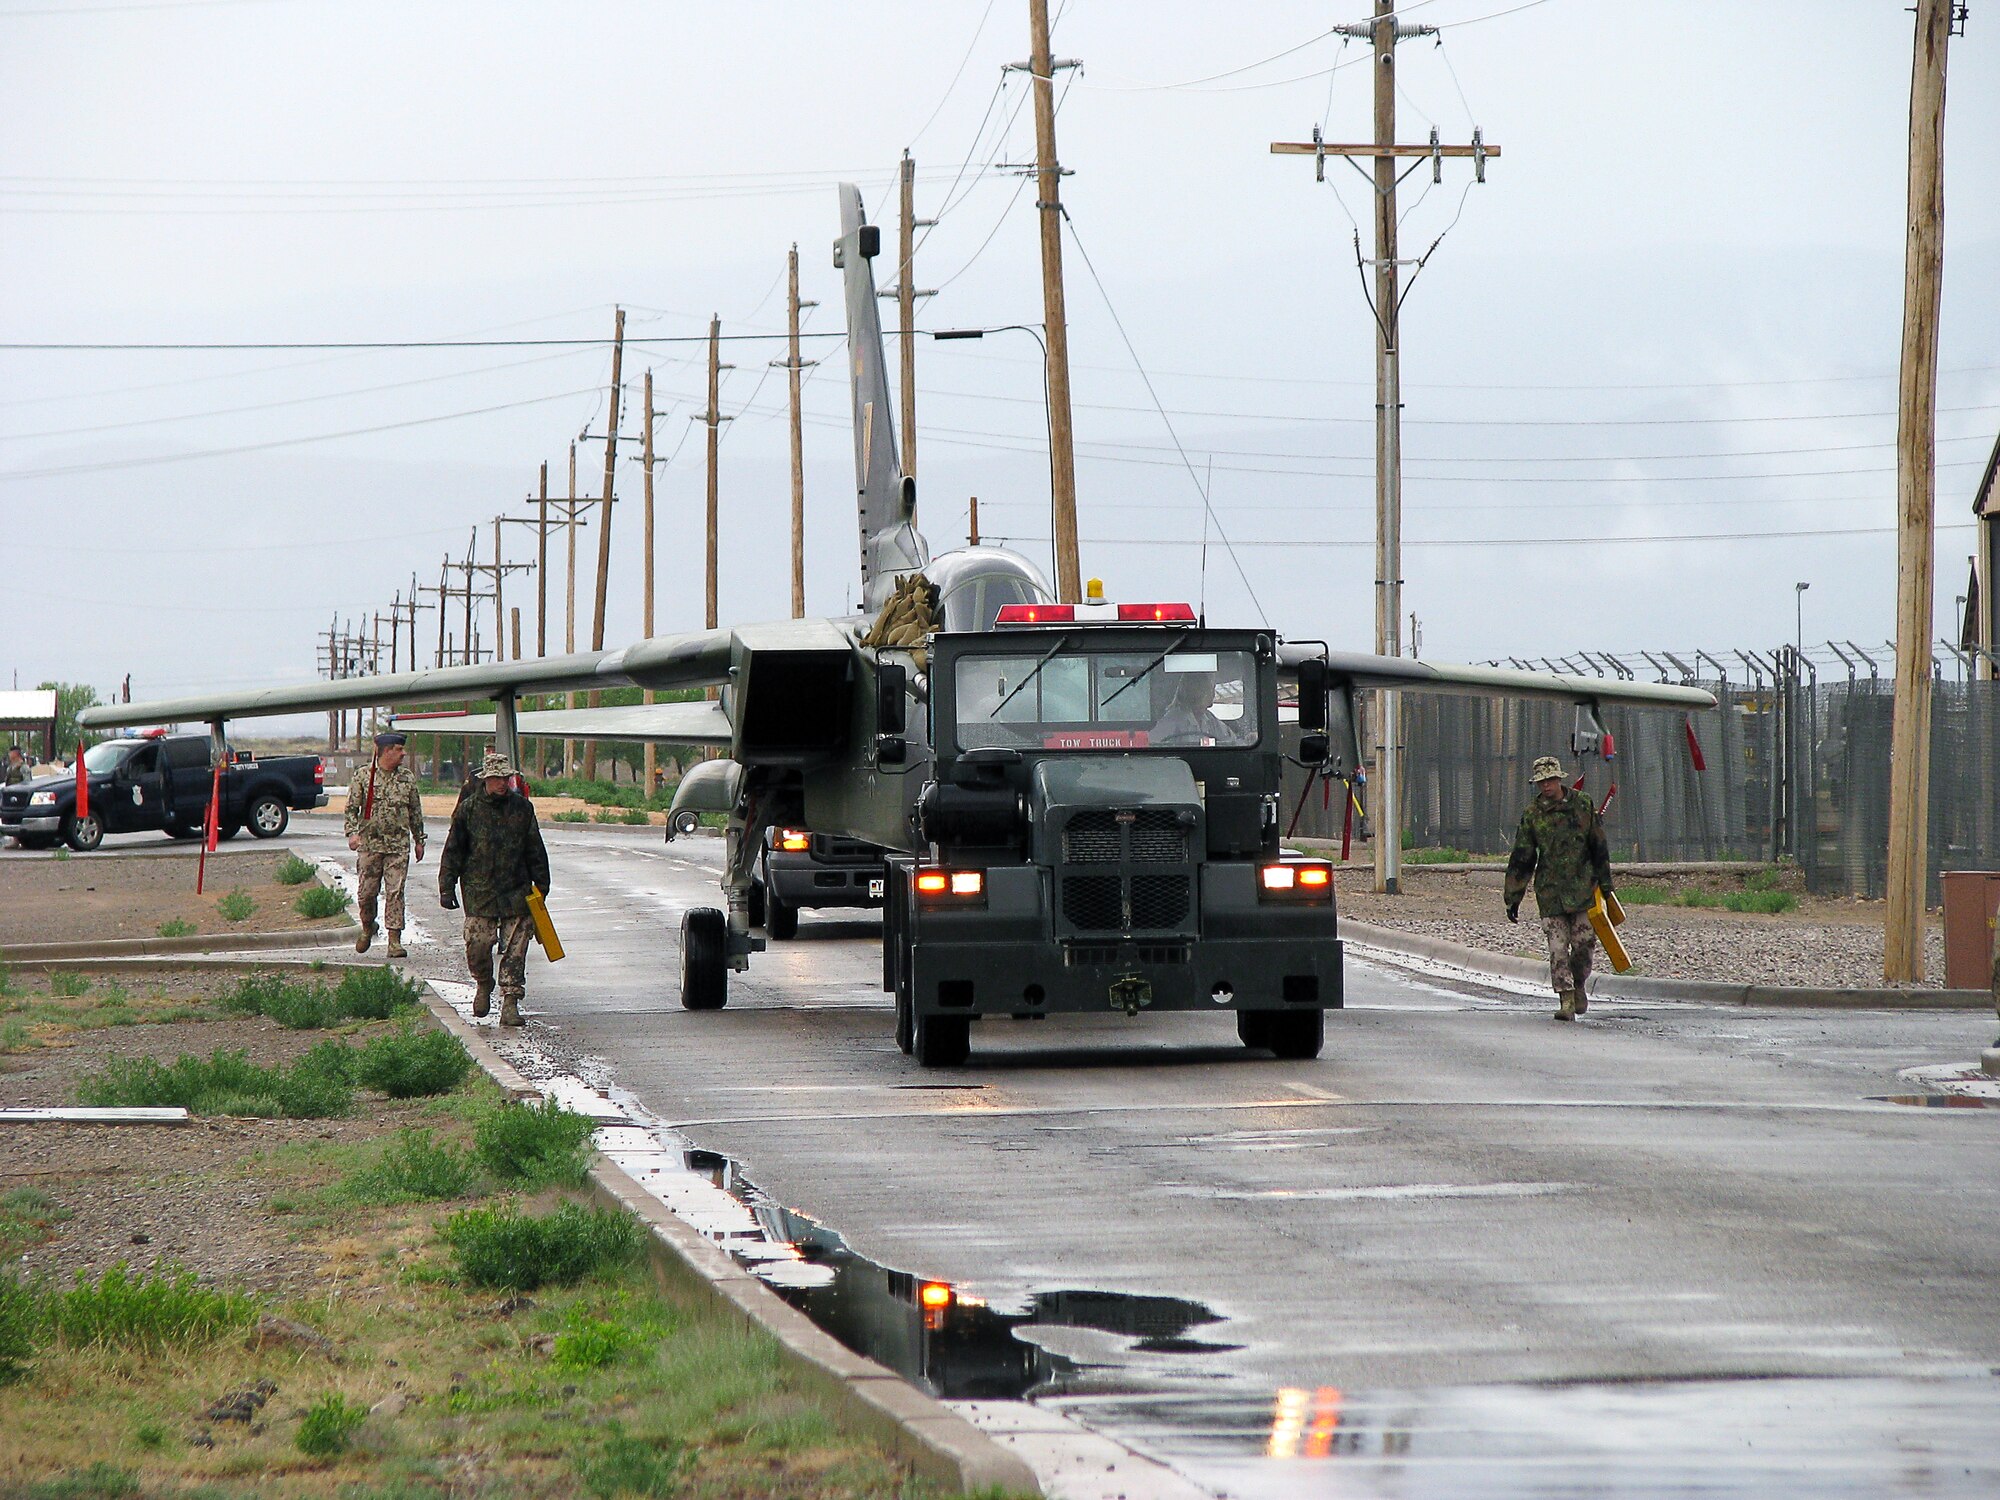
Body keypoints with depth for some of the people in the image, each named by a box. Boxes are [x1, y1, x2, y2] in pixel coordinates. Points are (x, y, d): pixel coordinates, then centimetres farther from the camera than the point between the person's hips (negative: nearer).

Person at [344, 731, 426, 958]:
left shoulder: (408, 777, 8)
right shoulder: (363, 777, -1)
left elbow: (415, 811, 15)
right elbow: (351, 808, 0)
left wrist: (419, 840, 15)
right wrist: (352, 832, -15)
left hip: (399, 845, 1)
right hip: (370, 843, -1)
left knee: (395, 892, -5)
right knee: (367, 891, 4)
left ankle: (395, 939, -4)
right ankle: (367, 929, 29)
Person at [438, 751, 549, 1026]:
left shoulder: (522, 808, 7)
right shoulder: (468, 809, 1)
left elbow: (535, 849, 15)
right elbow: (453, 851, 4)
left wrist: (541, 884, 15)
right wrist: (447, 888, 0)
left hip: (516, 891, 1)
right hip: (479, 891, -1)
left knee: (515, 950, -2)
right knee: (477, 944, -5)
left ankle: (510, 1002, 3)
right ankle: (483, 985, 23)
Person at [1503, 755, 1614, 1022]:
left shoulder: (1584, 805, 3)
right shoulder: (1532, 815, 2)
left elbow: (1599, 847, 8)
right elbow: (1521, 860, 5)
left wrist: (1605, 883, 7)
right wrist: (1513, 898, 3)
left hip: (1583, 889, 0)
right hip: (1550, 892, 0)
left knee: (1583, 944, 0)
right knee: (1557, 948, -6)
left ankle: (1579, 986, 25)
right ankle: (1566, 1000, -4)